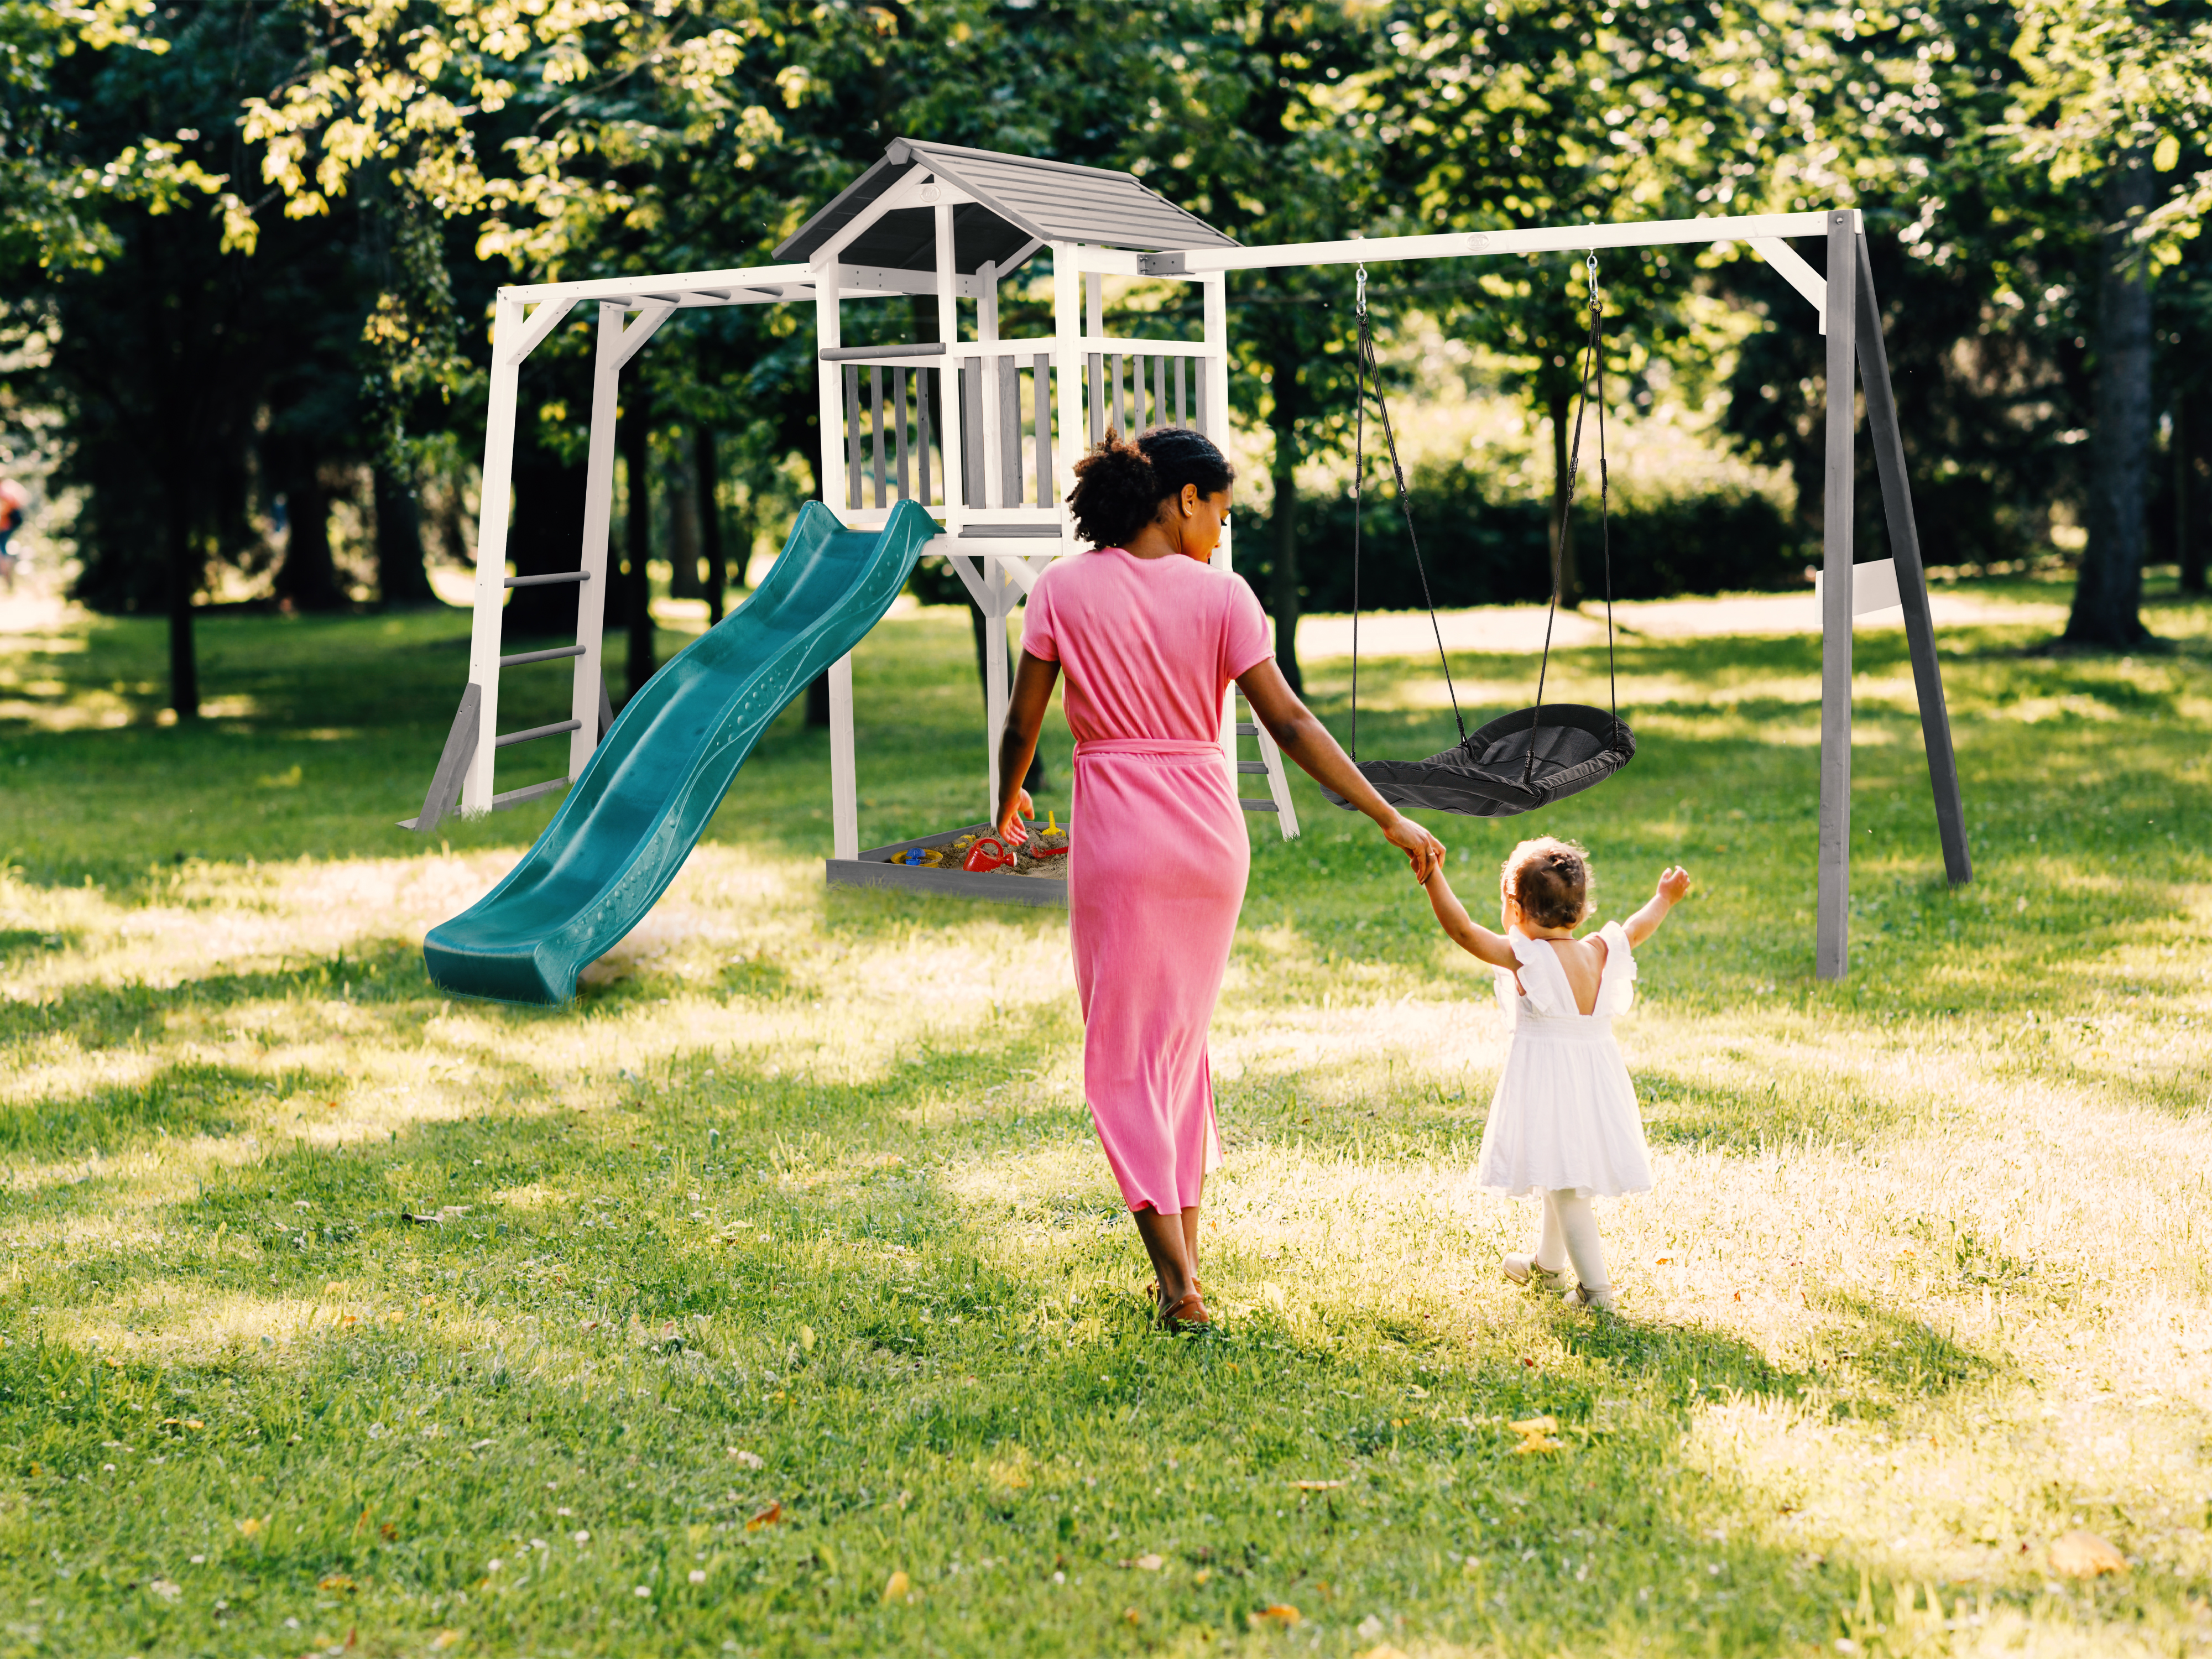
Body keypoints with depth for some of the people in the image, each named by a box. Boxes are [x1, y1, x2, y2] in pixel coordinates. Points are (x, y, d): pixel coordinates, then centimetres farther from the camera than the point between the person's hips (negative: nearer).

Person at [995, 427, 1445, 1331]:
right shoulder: (1220, 595, -3)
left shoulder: (1064, 589, -3)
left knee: (1124, 1054, 4)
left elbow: (1022, 723, 0)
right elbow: (1290, 724, -7)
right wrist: (1390, 820, -3)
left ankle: (1178, 1282, -5)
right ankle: (1184, 1255, 22)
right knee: (1183, 1038, 19)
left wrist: (1008, 803, 21)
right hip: (1210, 828, 2)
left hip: (1116, 831, -2)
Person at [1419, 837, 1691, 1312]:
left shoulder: (1524, 957, -16)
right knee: (1564, 1178, 24)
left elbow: (1463, 929, -22)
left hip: (1547, 1084, -7)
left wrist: (1432, 875, -21)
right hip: (1596, 1075, 7)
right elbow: (1636, 930, 21)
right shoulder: (1600, 953, 2)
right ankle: (1546, 1263, 44)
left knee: (1565, 1187, -4)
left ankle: (1596, 1288, -8)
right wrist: (1664, 900, 39)